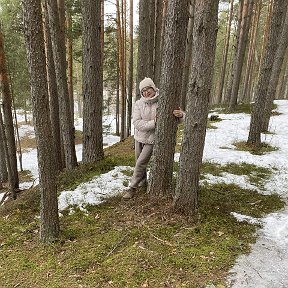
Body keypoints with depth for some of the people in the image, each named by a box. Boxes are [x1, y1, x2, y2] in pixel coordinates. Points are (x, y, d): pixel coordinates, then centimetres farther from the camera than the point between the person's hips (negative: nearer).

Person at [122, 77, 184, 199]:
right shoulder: (138, 104, -10)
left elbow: (178, 113, -12)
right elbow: (136, 123, -19)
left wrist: (180, 114, -37)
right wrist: (153, 123, -28)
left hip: (152, 139, -3)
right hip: (139, 137, 4)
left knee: (140, 163, -5)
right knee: (139, 161, 18)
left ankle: (132, 187, 11)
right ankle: (143, 181, 43)